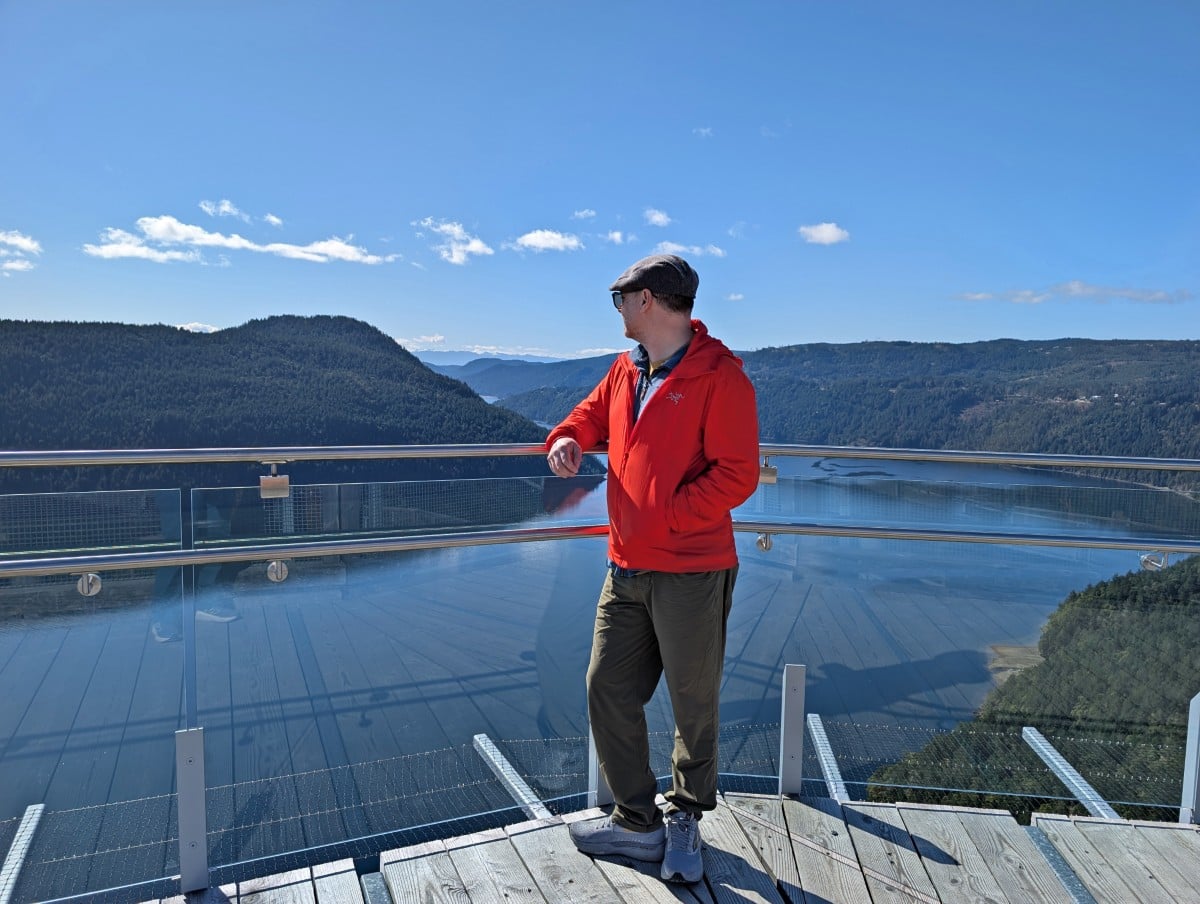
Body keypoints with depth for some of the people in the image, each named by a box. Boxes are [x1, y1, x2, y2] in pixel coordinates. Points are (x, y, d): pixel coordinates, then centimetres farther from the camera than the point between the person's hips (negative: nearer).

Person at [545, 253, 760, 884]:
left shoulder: (719, 376, -13)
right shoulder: (626, 371, 10)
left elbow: (737, 475, -17)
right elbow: (593, 413, 25)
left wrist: (665, 517, -20)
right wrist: (569, 438, 2)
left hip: (691, 574, -7)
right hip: (626, 571, 7)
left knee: (694, 705, 10)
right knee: (607, 691, 11)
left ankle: (686, 816, 35)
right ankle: (638, 823, 29)